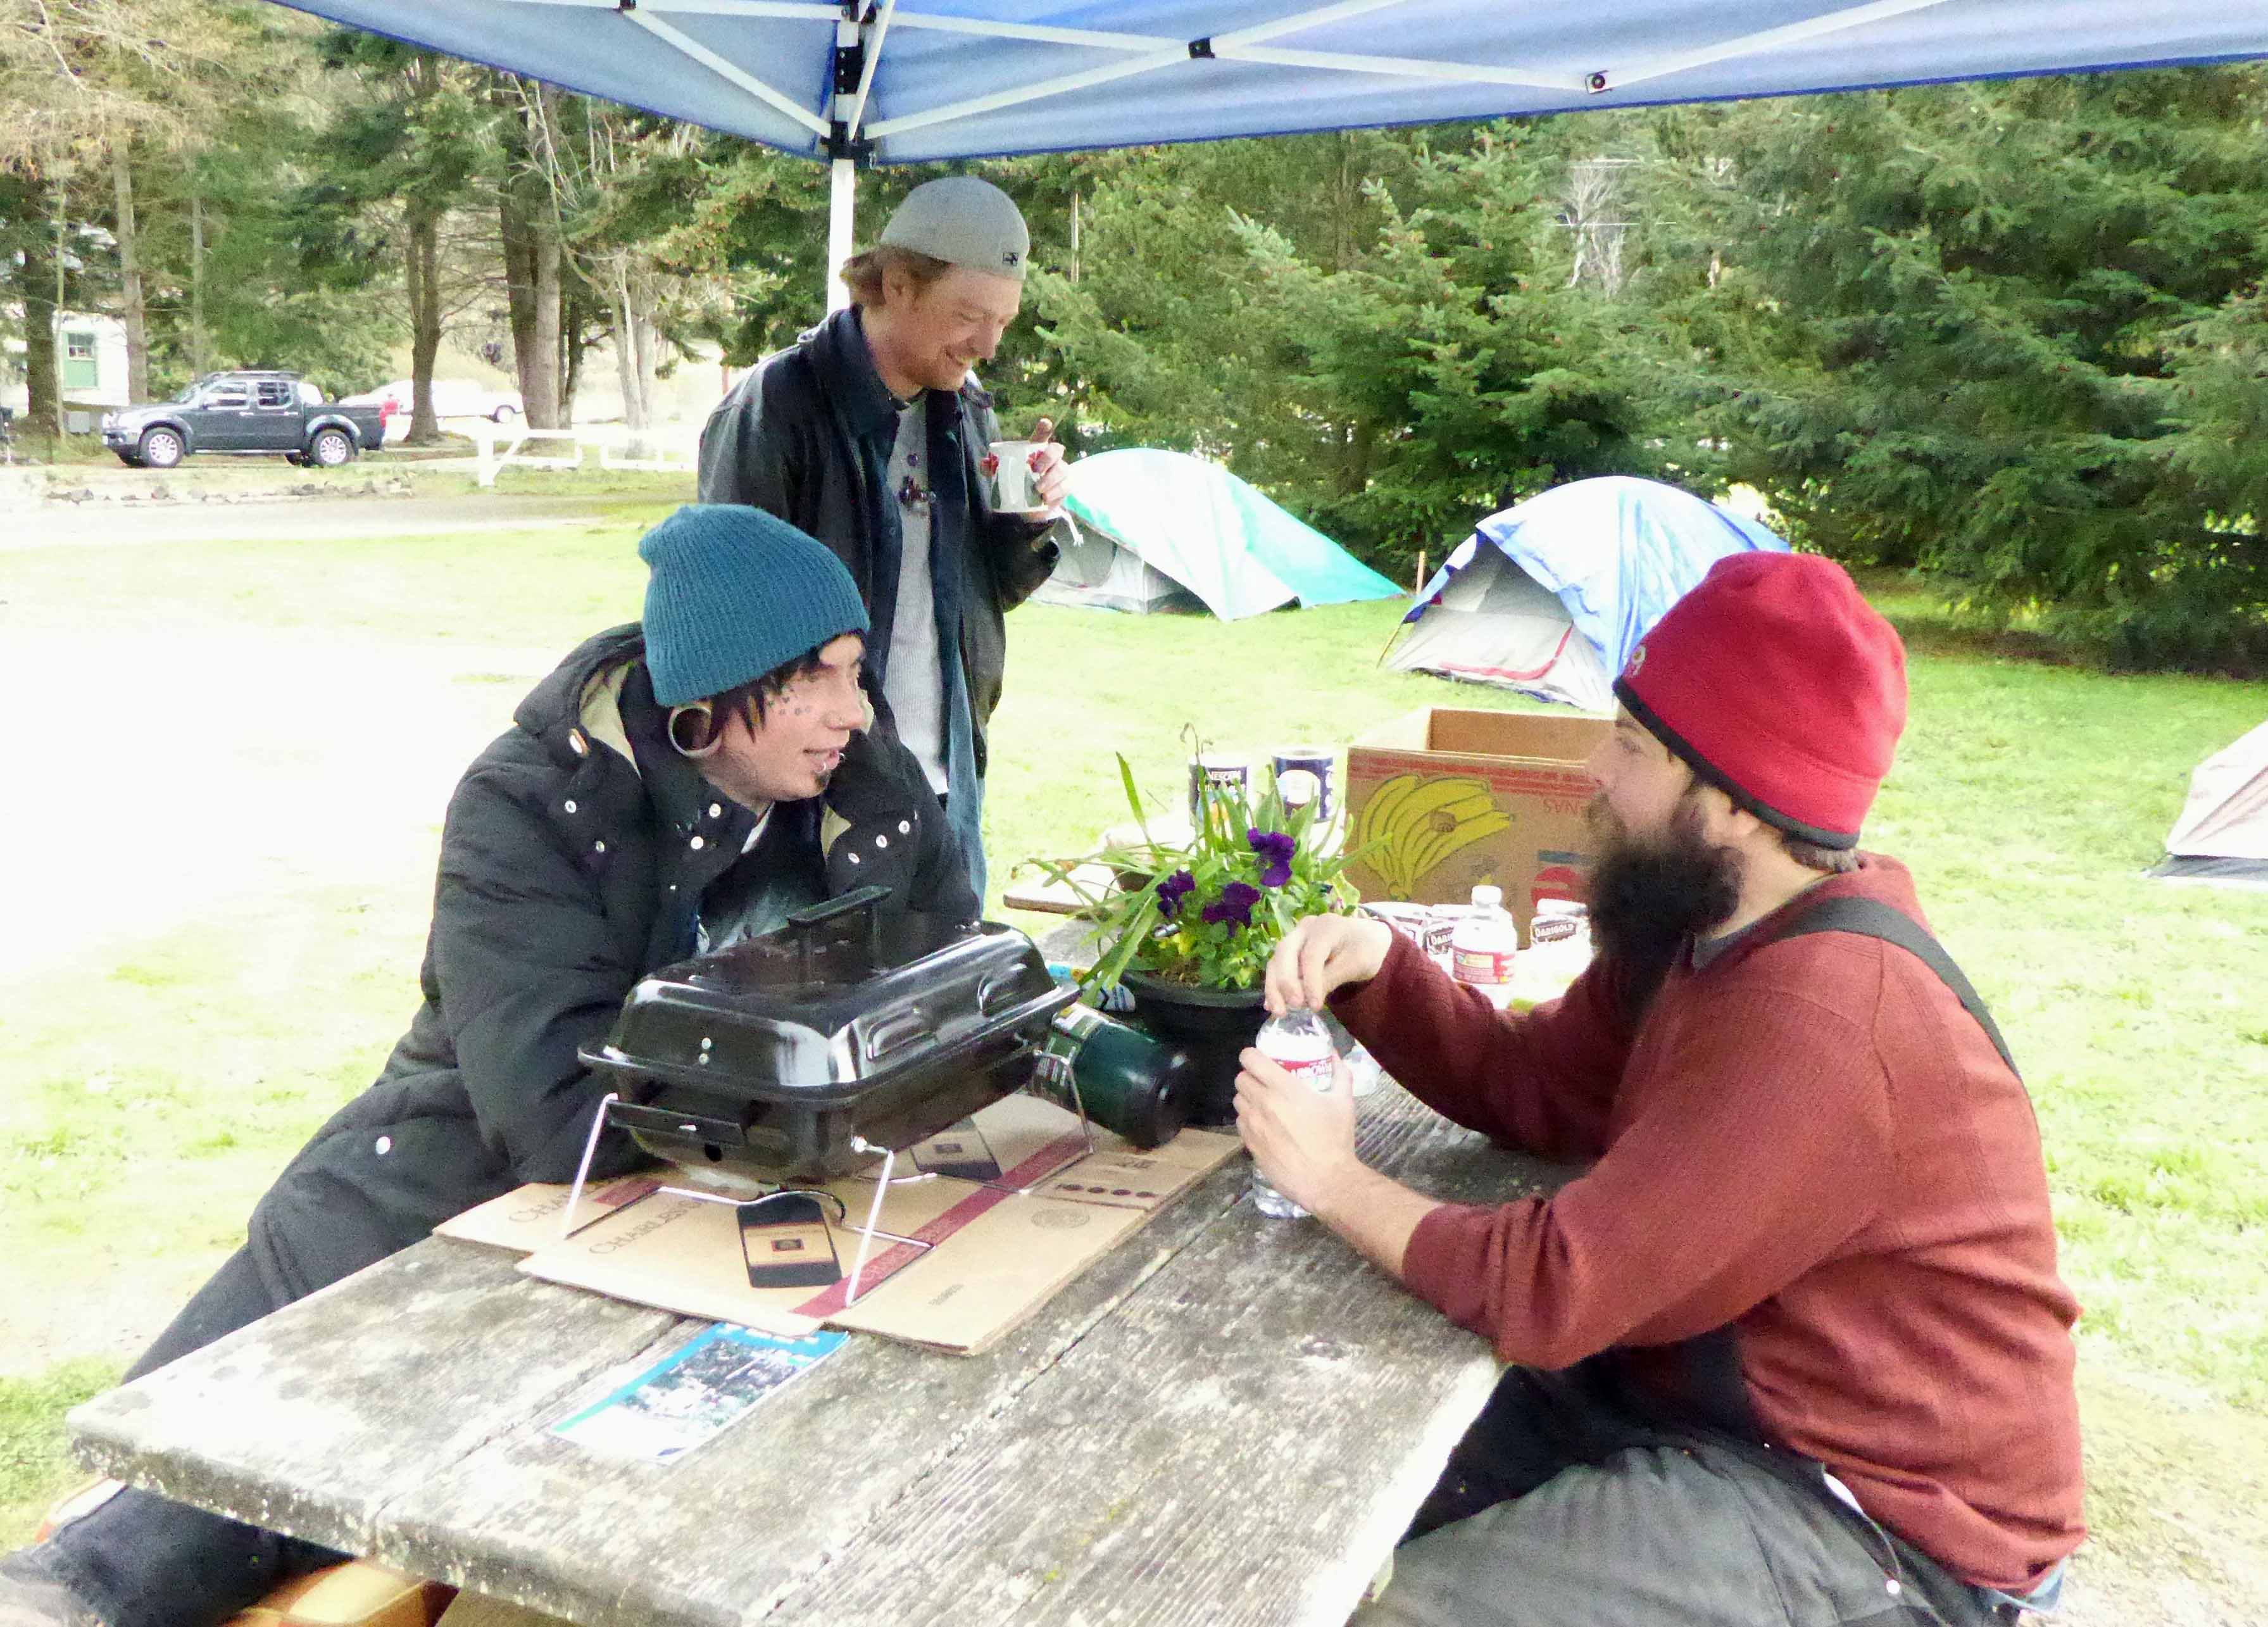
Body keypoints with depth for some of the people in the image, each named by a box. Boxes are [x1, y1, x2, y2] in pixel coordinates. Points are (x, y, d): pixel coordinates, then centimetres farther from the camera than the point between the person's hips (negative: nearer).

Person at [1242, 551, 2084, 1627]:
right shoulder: (1716, 923, 1)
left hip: (1873, 1521, -9)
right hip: (1710, 1395, 9)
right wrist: (1378, 966, -9)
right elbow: (1530, 1085, 8)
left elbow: (1553, 1292, -29)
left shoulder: (1823, 1017, -31)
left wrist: (1336, 1182, -15)